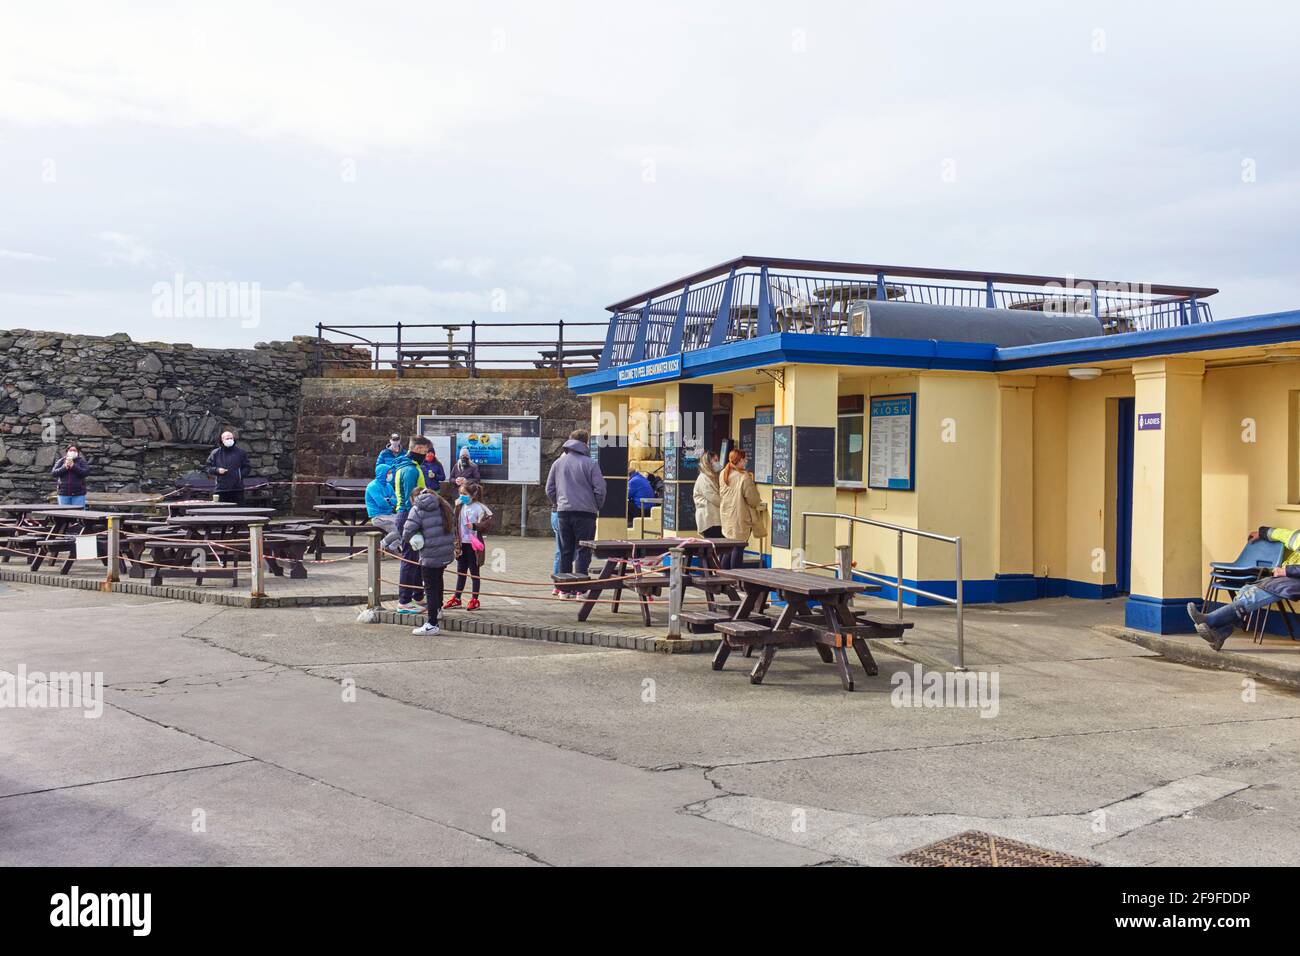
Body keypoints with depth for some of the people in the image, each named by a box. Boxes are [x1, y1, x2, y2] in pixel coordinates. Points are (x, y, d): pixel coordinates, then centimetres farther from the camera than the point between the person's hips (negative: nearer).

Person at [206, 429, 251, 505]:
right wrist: (217, 470, -7)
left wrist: (241, 475, -5)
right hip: (221, 489, 0)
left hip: (237, 489, 0)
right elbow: (208, 468, 11)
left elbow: (247, 467, 10)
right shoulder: (215, 453, 8)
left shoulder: (241, 452, 8)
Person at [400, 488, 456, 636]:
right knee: (438, 580, 27)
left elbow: (408, 530, -12)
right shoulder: (444, 506, 12)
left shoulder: (417, 509, -7)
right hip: (446, 553, 7)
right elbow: (453, 525, 17)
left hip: (430, 555, -7)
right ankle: (437, 607, 45)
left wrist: (407, 541, 8)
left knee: (430, 587, -3)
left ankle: (432, 624, -4)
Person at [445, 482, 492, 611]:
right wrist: (457, 508, -8)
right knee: (460, 571, 15)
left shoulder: (479, 507, -11)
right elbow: (454, 521, 4)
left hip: (473, 544, -6)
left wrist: (474, 526, -27)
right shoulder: (462, 506, 8)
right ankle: (456, 598, 24)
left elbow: (485, 524, -12)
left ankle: (474, 599, 12)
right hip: (462, 543, 6)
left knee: (474, 571, 4)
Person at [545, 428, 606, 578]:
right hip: (585, 513, -4)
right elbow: (600, 489, -10)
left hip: (563, 513, 4)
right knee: (582, 552, 0)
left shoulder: (558, 463, 8)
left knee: (565, 552, 11)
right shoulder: (589, 463, -7)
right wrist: (597, 506, 6)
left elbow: (549, 489, 11)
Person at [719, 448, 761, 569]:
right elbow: (753, 499, -13)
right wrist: (758, 503, 6)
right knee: (738, 548, 1)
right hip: (740, 518, -7)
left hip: (726, 516, 7)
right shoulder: (744, 477, -18)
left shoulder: (723, 474, 3)